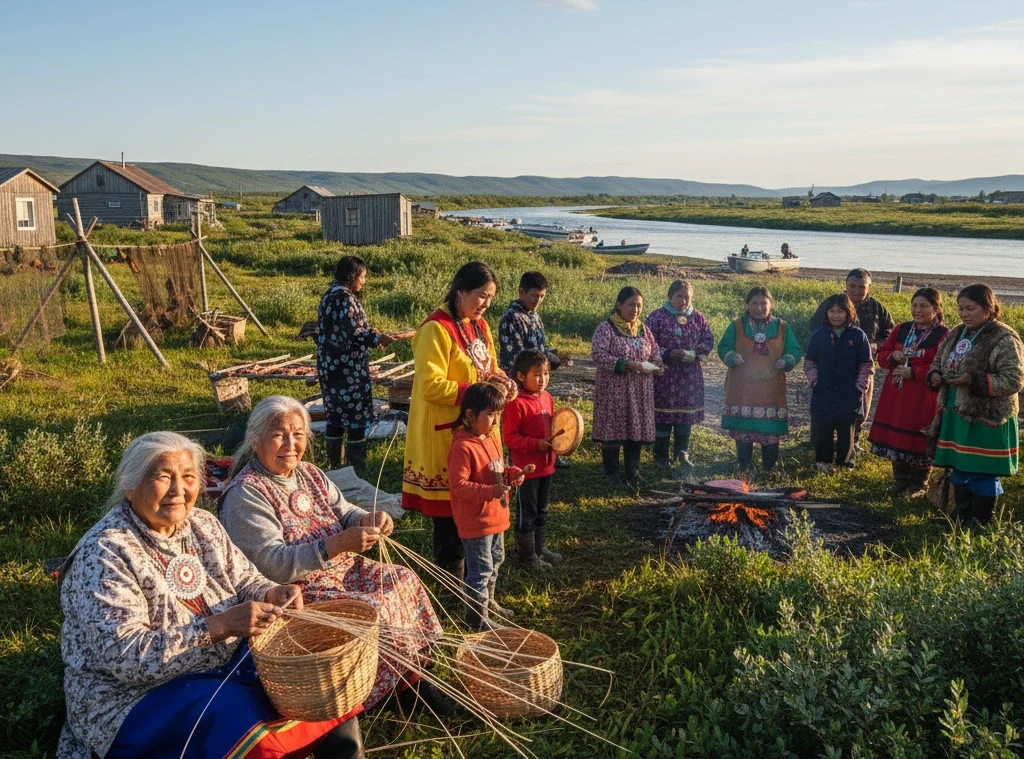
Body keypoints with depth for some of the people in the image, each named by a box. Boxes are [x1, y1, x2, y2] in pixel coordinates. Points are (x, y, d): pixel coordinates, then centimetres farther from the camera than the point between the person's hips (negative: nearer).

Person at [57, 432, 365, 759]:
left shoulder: (202, 524, 2)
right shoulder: (105, 553, -19)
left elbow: (244, 582, 9)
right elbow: (128, 656, -25)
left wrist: (273, 594, -15)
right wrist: (221, 624, -32)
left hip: (228, 660, 7)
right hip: (137, 693, -6)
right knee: (239, 713, -31)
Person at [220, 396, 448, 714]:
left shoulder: (309, 473, 7)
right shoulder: (245, 494, -18)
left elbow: (344, 513, 9)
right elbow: (271, 565, -25)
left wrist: (370, 520, -17)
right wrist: (338, 544, -34)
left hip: (341, 568, 8)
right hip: (295, 590, -8)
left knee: (404, 580, -4)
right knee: (373, 608, -24)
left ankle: (413, 674, 6)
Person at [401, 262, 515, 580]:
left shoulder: (479, 326, 11)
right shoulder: (436, 329, -16)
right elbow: (430, 385, -21)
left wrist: (502, 383, -2)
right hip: (447, 434, -8)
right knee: (450, 512, 2)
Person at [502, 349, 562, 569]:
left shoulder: (547, 398, 6)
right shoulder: (516, 403, -20)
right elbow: (509, 437, -20)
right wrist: (536, 444, -25)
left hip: (546, 465, 8)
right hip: (526, 467, -8)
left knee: (541, 510, 20)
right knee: (526, 512, 7)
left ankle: (540, 548, 34)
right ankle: (527, 554, 20)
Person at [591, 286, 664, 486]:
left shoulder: (643, 329, 10)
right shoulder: (605, 328, -9)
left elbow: (655, 351, 20)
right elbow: (598, 355, -18)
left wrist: (656, 363, -3)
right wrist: (626, 364, -23)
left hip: (640, 391, 5)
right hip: (613, 389, -5)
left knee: (637, 429, 10)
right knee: (613, 428, 1)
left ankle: (633, 471, 24)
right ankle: (611, 472, 16)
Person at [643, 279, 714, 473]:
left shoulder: (698, 317, 7)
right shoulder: (658, 316, -6)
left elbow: (709, 340, 14)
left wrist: (698, 352, -7)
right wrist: (668, 354, -20)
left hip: (690, 376, 4)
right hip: (664, 375, -4)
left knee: (686, 413, 10)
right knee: (663, 414, 1)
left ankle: (682, 453, 27)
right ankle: (661, 456, 16)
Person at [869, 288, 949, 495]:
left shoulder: (944, 335, -9)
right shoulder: (901, 330, 10)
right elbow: (882, 354, 14)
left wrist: (913, 372, -21)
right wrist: (893, 357, -8)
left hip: (923, 398, -6)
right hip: (895, 394, 6)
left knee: (919, 441, 2)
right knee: (896, 437, 12)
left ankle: (918, 484, 19)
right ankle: (900, 480, 27)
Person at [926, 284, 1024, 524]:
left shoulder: (1005, 340, -13)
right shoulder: (956, 335, 9)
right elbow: (938, 362, 20)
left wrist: (974, 380, -26)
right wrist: (934, 375, -3)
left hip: (987, 420, -7)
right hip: (955, 416, 7)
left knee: (981, 474, 1)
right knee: (959, 469, 16)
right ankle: (960, 520, 29)